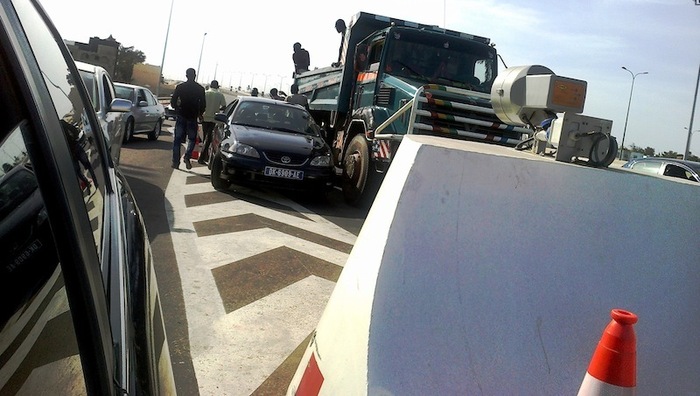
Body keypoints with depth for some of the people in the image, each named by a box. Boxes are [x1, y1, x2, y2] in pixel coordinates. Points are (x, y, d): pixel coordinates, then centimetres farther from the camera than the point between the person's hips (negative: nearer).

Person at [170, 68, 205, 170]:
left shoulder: (180, 87, 0)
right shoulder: (200, 89, -2)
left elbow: (173, 102, 1)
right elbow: (203, 104, 0)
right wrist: (200, 114, 18)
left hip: (181, 116, 1)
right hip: (192, 117, 0)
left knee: (177, 140, 7)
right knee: (192, 139, 13)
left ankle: (175, 162, 5)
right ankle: (187, 156, -8)